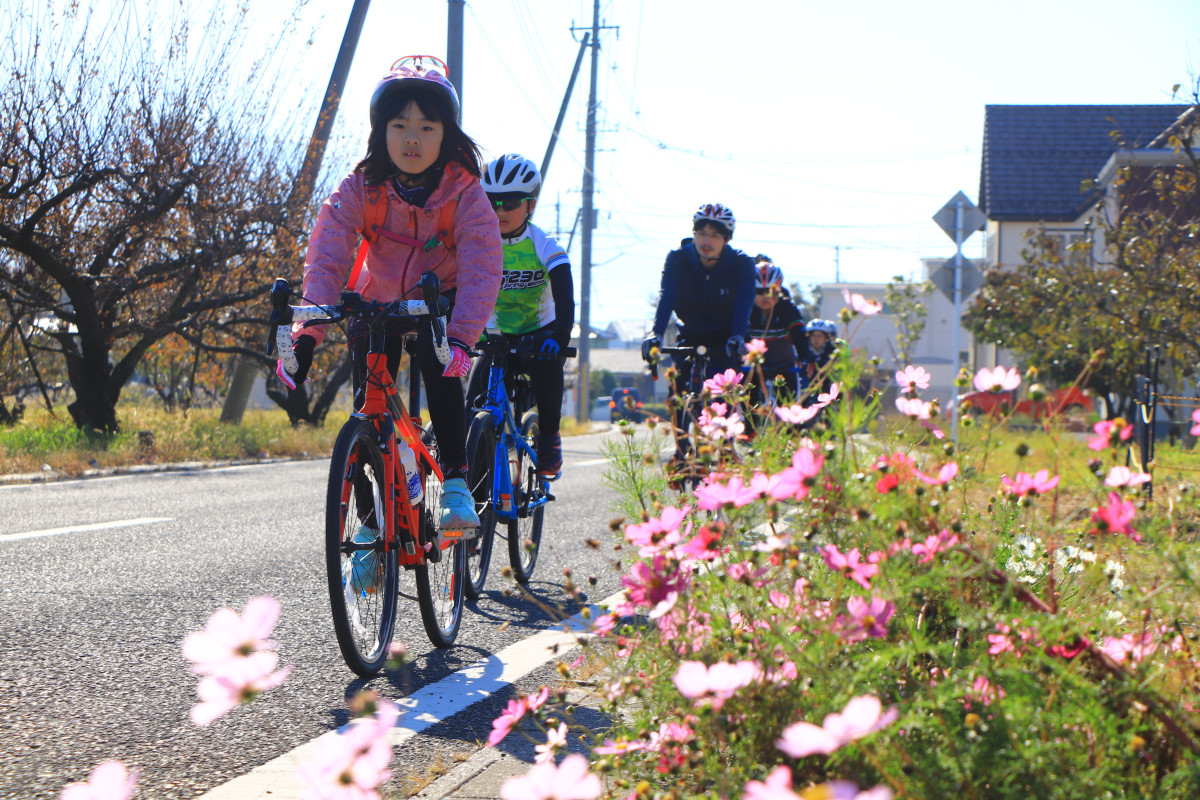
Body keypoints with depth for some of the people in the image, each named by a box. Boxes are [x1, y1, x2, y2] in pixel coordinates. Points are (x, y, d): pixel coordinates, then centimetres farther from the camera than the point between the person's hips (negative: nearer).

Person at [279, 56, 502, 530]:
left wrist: (462, 336, -47)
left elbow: (481, 269, -31)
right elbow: (326, 256, -28)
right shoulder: (360, 189, -20)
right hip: (377, 303, 2)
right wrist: (308, 332, -42)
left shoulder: (464, 192, -23)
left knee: (440, 367, -32)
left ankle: (455, 482, -22)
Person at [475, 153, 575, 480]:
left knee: (547, 362, -36)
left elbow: (565, 299, -29)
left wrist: (560, 335, -49)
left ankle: (549, 439, -16)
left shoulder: (545, 248, -16)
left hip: (538, 333, -2)